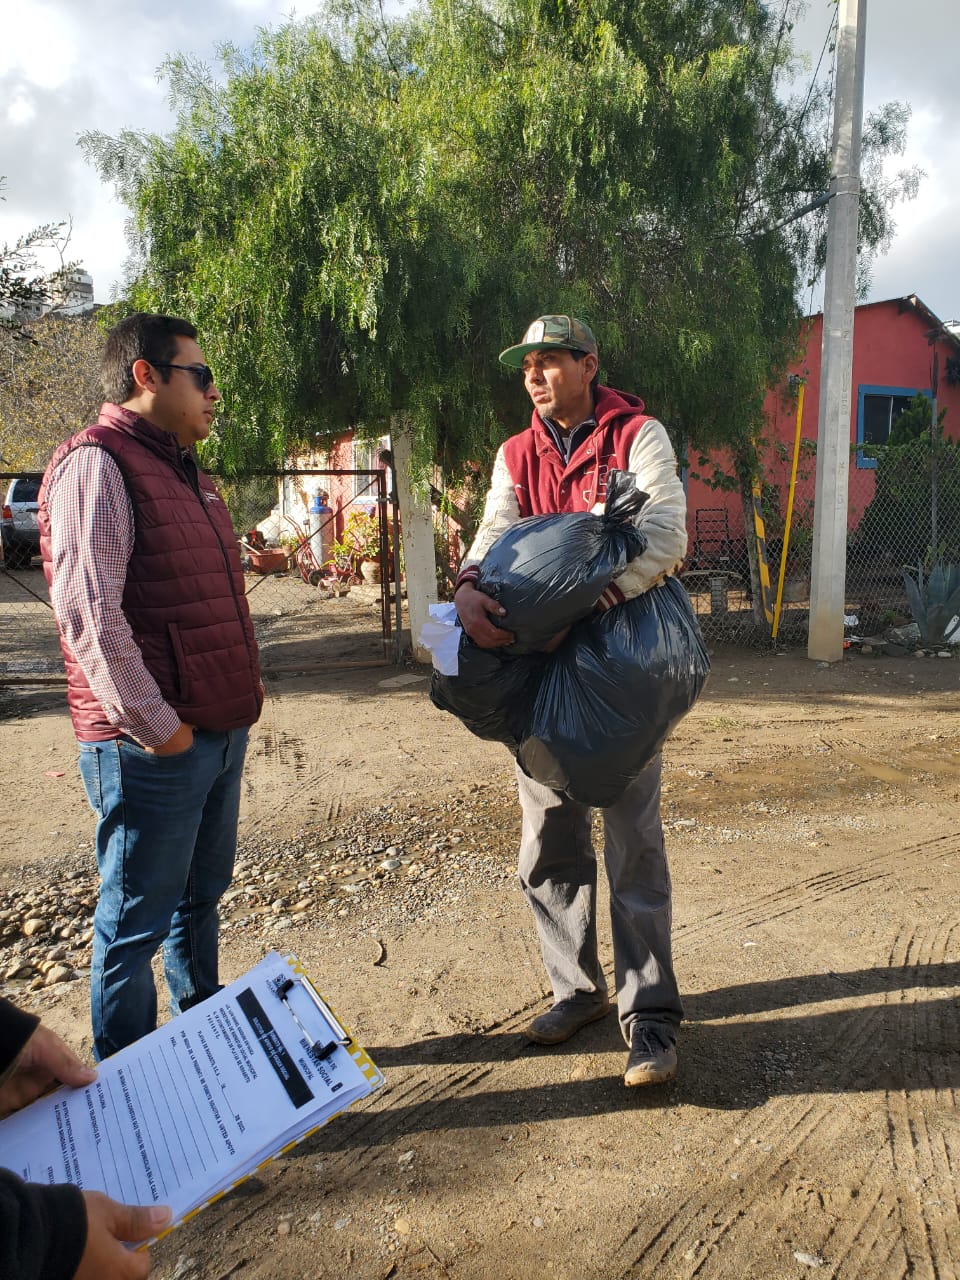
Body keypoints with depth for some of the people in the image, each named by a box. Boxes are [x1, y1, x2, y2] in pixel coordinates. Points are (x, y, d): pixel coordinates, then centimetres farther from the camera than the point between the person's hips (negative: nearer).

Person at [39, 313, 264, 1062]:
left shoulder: (186, 473, 18)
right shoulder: (96, 465, -12)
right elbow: (87, 612, -21)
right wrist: (154, 725, -19)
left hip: (220, 732, 9)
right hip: (154, 748, -9)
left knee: (201, 897, 21)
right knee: (135, 923, 5)